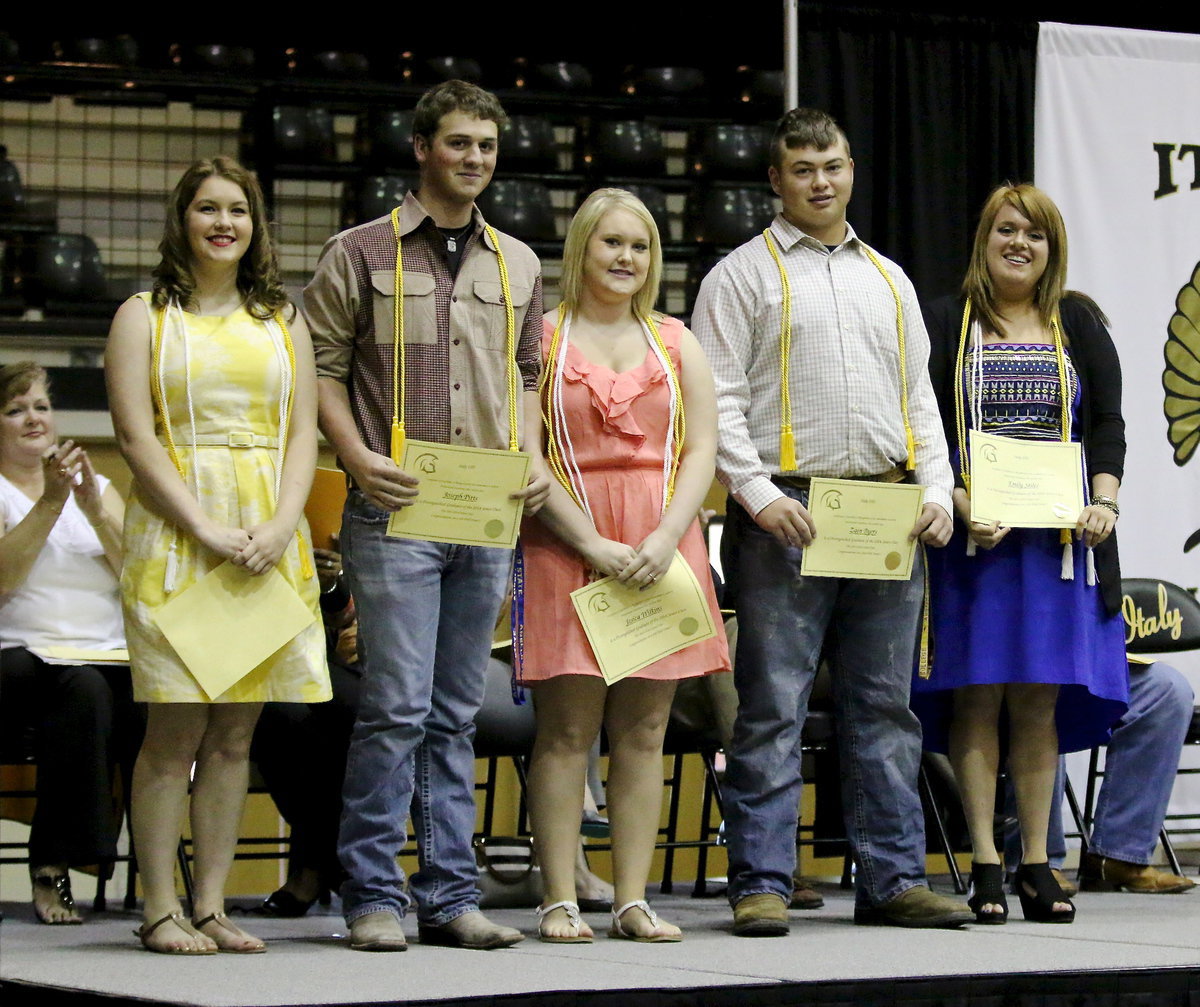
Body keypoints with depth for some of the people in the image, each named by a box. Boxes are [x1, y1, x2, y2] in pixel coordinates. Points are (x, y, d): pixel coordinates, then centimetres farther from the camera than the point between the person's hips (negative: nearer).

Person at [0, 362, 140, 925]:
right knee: (82, 688, -37)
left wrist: (94, 510, -9)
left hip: (110, 655, 3)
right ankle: (52, 864, -29)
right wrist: (50, 504, -16)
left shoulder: (98, 489, 21)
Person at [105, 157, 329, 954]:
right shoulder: (145, 317, 5)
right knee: (176, 732, -6)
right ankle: (162, 910, -2)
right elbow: (137, 439, -4)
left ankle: (213, 906, 7)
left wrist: (282, 524, -8)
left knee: (235, 735, 3)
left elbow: (304, 433, 10)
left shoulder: (283, 321, 16)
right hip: (175, 536, -3)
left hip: (270, 544, 4)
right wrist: (207, 530, -15)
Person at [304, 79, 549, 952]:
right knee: (397, 705, -10)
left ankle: (450, 896, 11)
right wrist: (359, 457, -13)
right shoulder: (360, 254, 2)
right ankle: (374, 897, -3)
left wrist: (534, 459, 4)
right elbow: (323, 367, 1)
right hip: (396, 511, -4)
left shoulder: (518, 266, 16)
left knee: (456, 713, 8)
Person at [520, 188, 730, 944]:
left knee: (644, 730, 2)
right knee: (567, 730, -5)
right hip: (568, 546, -3)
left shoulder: (676, 343, 15)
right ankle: (561, 901, -3)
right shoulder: (542, 337, 4)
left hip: (660, 549, 3)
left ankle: (633, 900, 5)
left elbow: (701, 450, 7)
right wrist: (593, 544, -13)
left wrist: (665, 538, -9)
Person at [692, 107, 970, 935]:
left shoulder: (889, 279, 20)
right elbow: (718, 398, -4)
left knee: (885, 705, 7)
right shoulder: (744, 274, 4)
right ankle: (762, 883, -3)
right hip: (787, 513, -5)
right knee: (773, 708, -6)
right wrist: (760, 494, -15)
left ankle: (894, 877, 12)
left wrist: (938, 492, 6)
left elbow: (919, 398, 20)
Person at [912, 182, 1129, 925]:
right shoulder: (944, 324, 5)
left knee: (1040, 697, 2)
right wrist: (961, 504, -14)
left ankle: (1037, 864, 6)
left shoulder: (1080, 324, 13)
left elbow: (1108, 424, 9)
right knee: (977, 693, -4)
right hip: (971, 537, -2)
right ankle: (985, 865, -1)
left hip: (1058, 537, 2)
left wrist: (1105, 501, -7)